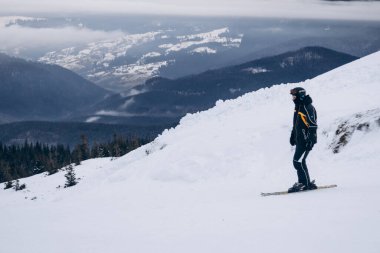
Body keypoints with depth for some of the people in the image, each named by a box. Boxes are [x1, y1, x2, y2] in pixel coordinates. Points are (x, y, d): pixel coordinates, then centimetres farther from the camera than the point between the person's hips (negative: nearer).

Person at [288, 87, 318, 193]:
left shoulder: (308, 108, -16)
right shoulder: (298, 107, 15)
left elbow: (313, 126, -21)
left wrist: (310, 141, -24)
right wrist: (293, 136, 27)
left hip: (306, 141, -10)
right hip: (300, 140, 10)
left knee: (298, 161, -13)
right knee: (299, 161, 10)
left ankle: (305, 183, -7)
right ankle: (304, 182, 17)